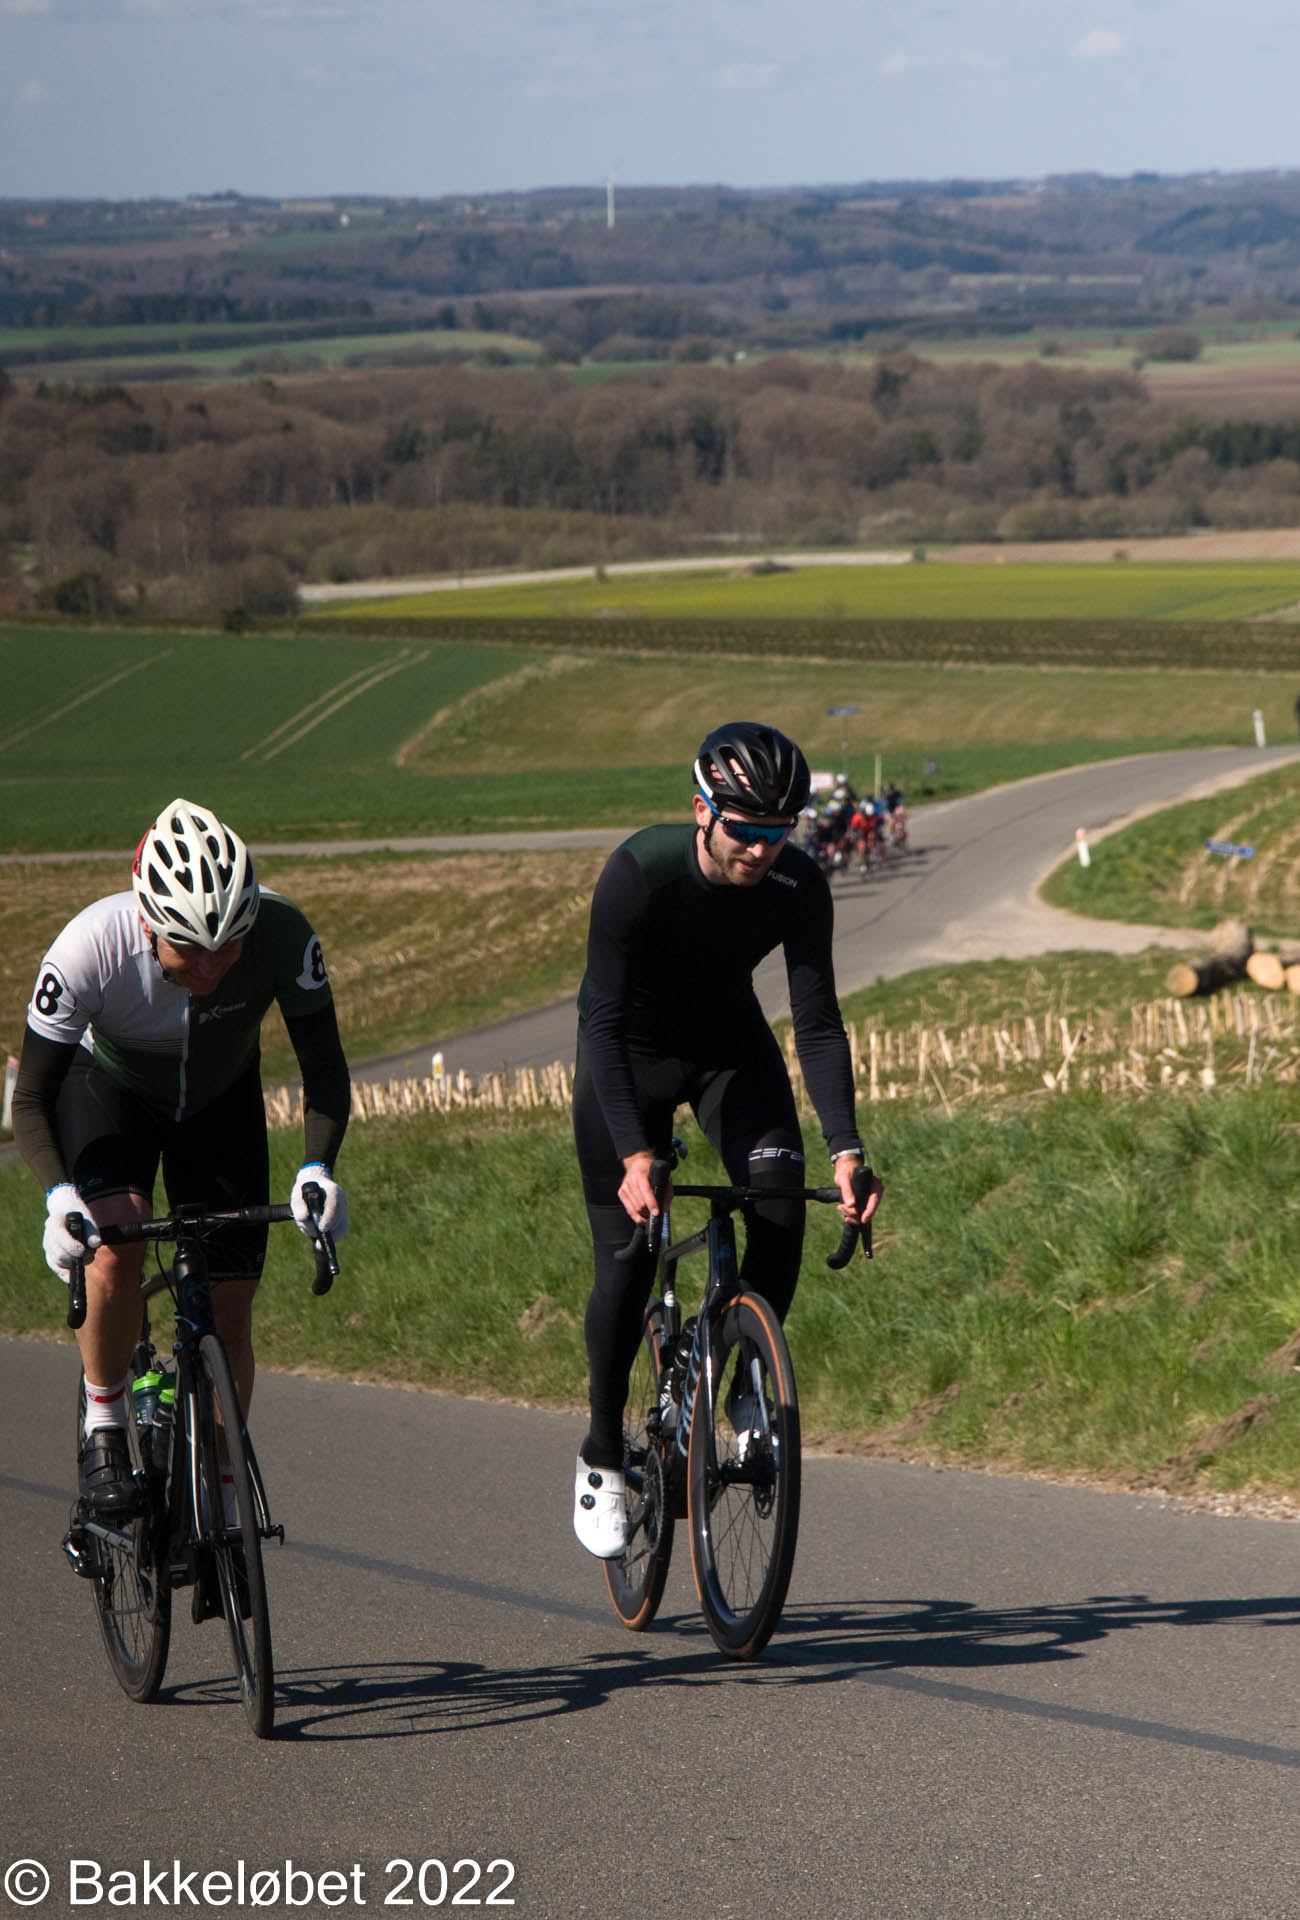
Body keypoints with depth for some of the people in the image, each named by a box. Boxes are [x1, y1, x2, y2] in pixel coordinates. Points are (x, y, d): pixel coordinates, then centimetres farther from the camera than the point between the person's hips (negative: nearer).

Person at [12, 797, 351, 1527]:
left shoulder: (282, 935, -34)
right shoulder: (91, 947, -38)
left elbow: (324, 1064, -24)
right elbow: (31, 1097, -30)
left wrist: (319, 1167, -40)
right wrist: (60, 1195, -45)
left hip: (221, 1097, 2)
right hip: (108, 1086, -2)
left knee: (230, 1310, -2)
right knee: (116, 1243, -30)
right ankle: (104, 1432, -9)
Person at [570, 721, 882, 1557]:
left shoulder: (799, 885, -24)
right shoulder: (640, 872, -33)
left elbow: (818, 1022, -20)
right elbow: (605, 1023, -33)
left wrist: (846, 1148, -33)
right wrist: (634, 1156, -43)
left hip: (729, 1046, 3)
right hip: (629, 1053, -3)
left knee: (781, 1208, -20)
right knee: (627, 1259, -7)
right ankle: (603, 1458, 9)